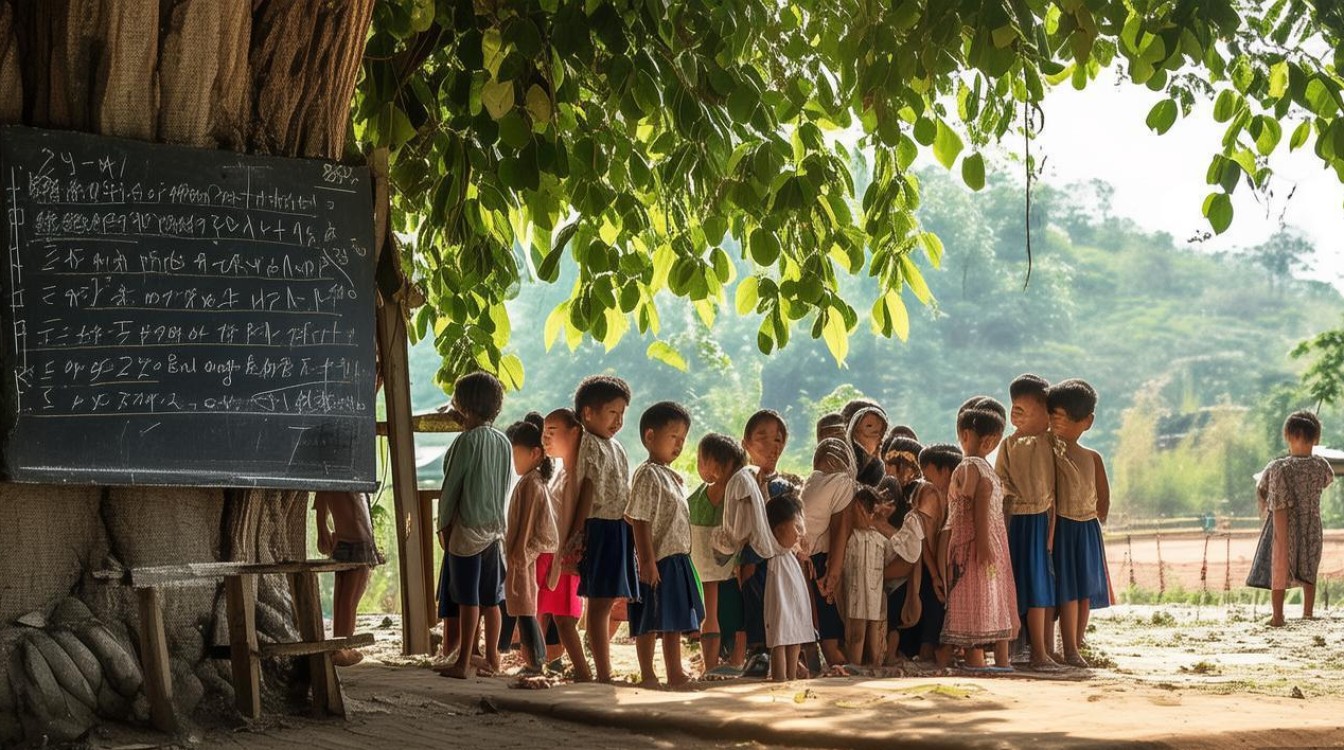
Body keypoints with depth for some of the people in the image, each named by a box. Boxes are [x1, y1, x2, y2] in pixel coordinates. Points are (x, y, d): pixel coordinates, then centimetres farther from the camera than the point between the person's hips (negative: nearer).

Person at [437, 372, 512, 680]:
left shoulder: (467, 441, -12)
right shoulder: (504, 443, 8)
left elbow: (451, 485, -10)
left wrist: (443, 525, -1)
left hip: (468, 528, -7)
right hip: (496, 527, 7)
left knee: (468, 599, -5)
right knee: (490, 599, 11)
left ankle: (463, 662, -4)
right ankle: (492, 658, 16)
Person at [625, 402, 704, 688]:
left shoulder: (673, 478, 16)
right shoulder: (648, 475, -12)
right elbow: (640, 521, -17)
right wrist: (647, 560, -22)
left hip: (677, 560, 9)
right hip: (657, 561, -9)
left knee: (675, 620, 13)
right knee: (650, 622, -3)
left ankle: (675, 673, 19)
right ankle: (647, 675, 2)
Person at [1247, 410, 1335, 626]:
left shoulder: (1279, 469, -22)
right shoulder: (1321, 466, -7)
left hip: (1285, 528, -4)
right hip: (1312, 529, 4)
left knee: (1279, 571, 13)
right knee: (1309, 573, 21)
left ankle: (1278, 617, 20)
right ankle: (1308, 613, 31)